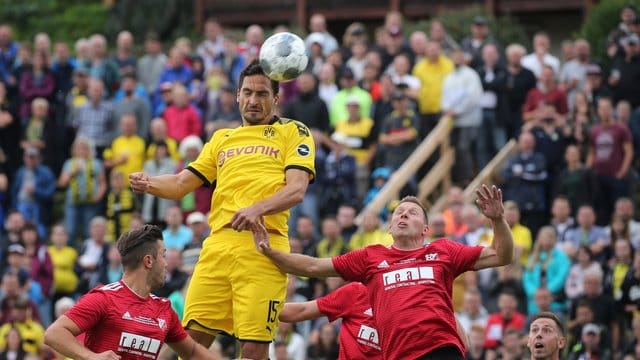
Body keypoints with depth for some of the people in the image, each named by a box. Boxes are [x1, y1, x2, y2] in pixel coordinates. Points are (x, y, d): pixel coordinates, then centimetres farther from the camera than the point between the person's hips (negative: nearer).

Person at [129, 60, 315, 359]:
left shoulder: (293, 132, 11)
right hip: (218, 244, 5)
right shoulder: (222, 138, 26)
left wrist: (258, 209, -22)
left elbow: (296, 190, -4)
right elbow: (182, 183, 24)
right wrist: (149, 184, 2)